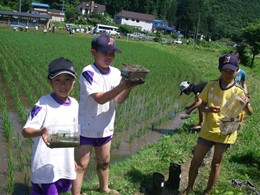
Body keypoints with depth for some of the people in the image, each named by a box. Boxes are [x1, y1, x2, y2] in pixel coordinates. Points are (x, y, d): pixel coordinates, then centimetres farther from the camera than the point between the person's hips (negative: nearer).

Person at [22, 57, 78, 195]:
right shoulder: (44, 104, -17)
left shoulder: (74, 104, 0)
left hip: (65, 163, 6)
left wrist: (73, 158, 15)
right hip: (46, 165, -6)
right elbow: (25, 131, -19)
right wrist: (41, 132, -40)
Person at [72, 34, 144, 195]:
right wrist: (122, 86, -39)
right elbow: (99, 98, -30)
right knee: (81, 164, 6)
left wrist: (129, 87, -24)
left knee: (104, 161, 24)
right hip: (86, 128, -6)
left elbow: (118, 100, -6)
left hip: (106, 128, 6)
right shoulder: (88, 72, -20)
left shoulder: (116, 73, -1)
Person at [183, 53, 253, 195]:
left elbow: (249, 113, -17)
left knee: (216, 164, 12)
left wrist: (246, 104, -40)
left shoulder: (238, 91, -10)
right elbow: (200, 104, 1)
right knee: (195, 162, 8)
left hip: (225, 134, -2)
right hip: (207, 131, 2)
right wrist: (207, 109, -21)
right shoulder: (211, 85, -5)